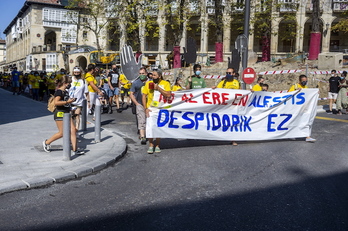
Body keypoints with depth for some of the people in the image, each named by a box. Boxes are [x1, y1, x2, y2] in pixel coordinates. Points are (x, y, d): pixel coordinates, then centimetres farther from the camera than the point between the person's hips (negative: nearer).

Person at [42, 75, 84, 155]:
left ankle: (75, 150, 3)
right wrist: (67, 102, -24)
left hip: (66, 113, 9)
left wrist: (70, 100, 16)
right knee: (62, 133, -2)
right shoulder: (59, 91, -14)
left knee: (73, 130, 0)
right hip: (60, 113, -9)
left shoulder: (65, 91, 14)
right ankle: (46, 142, 20)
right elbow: (56, 102, -27)